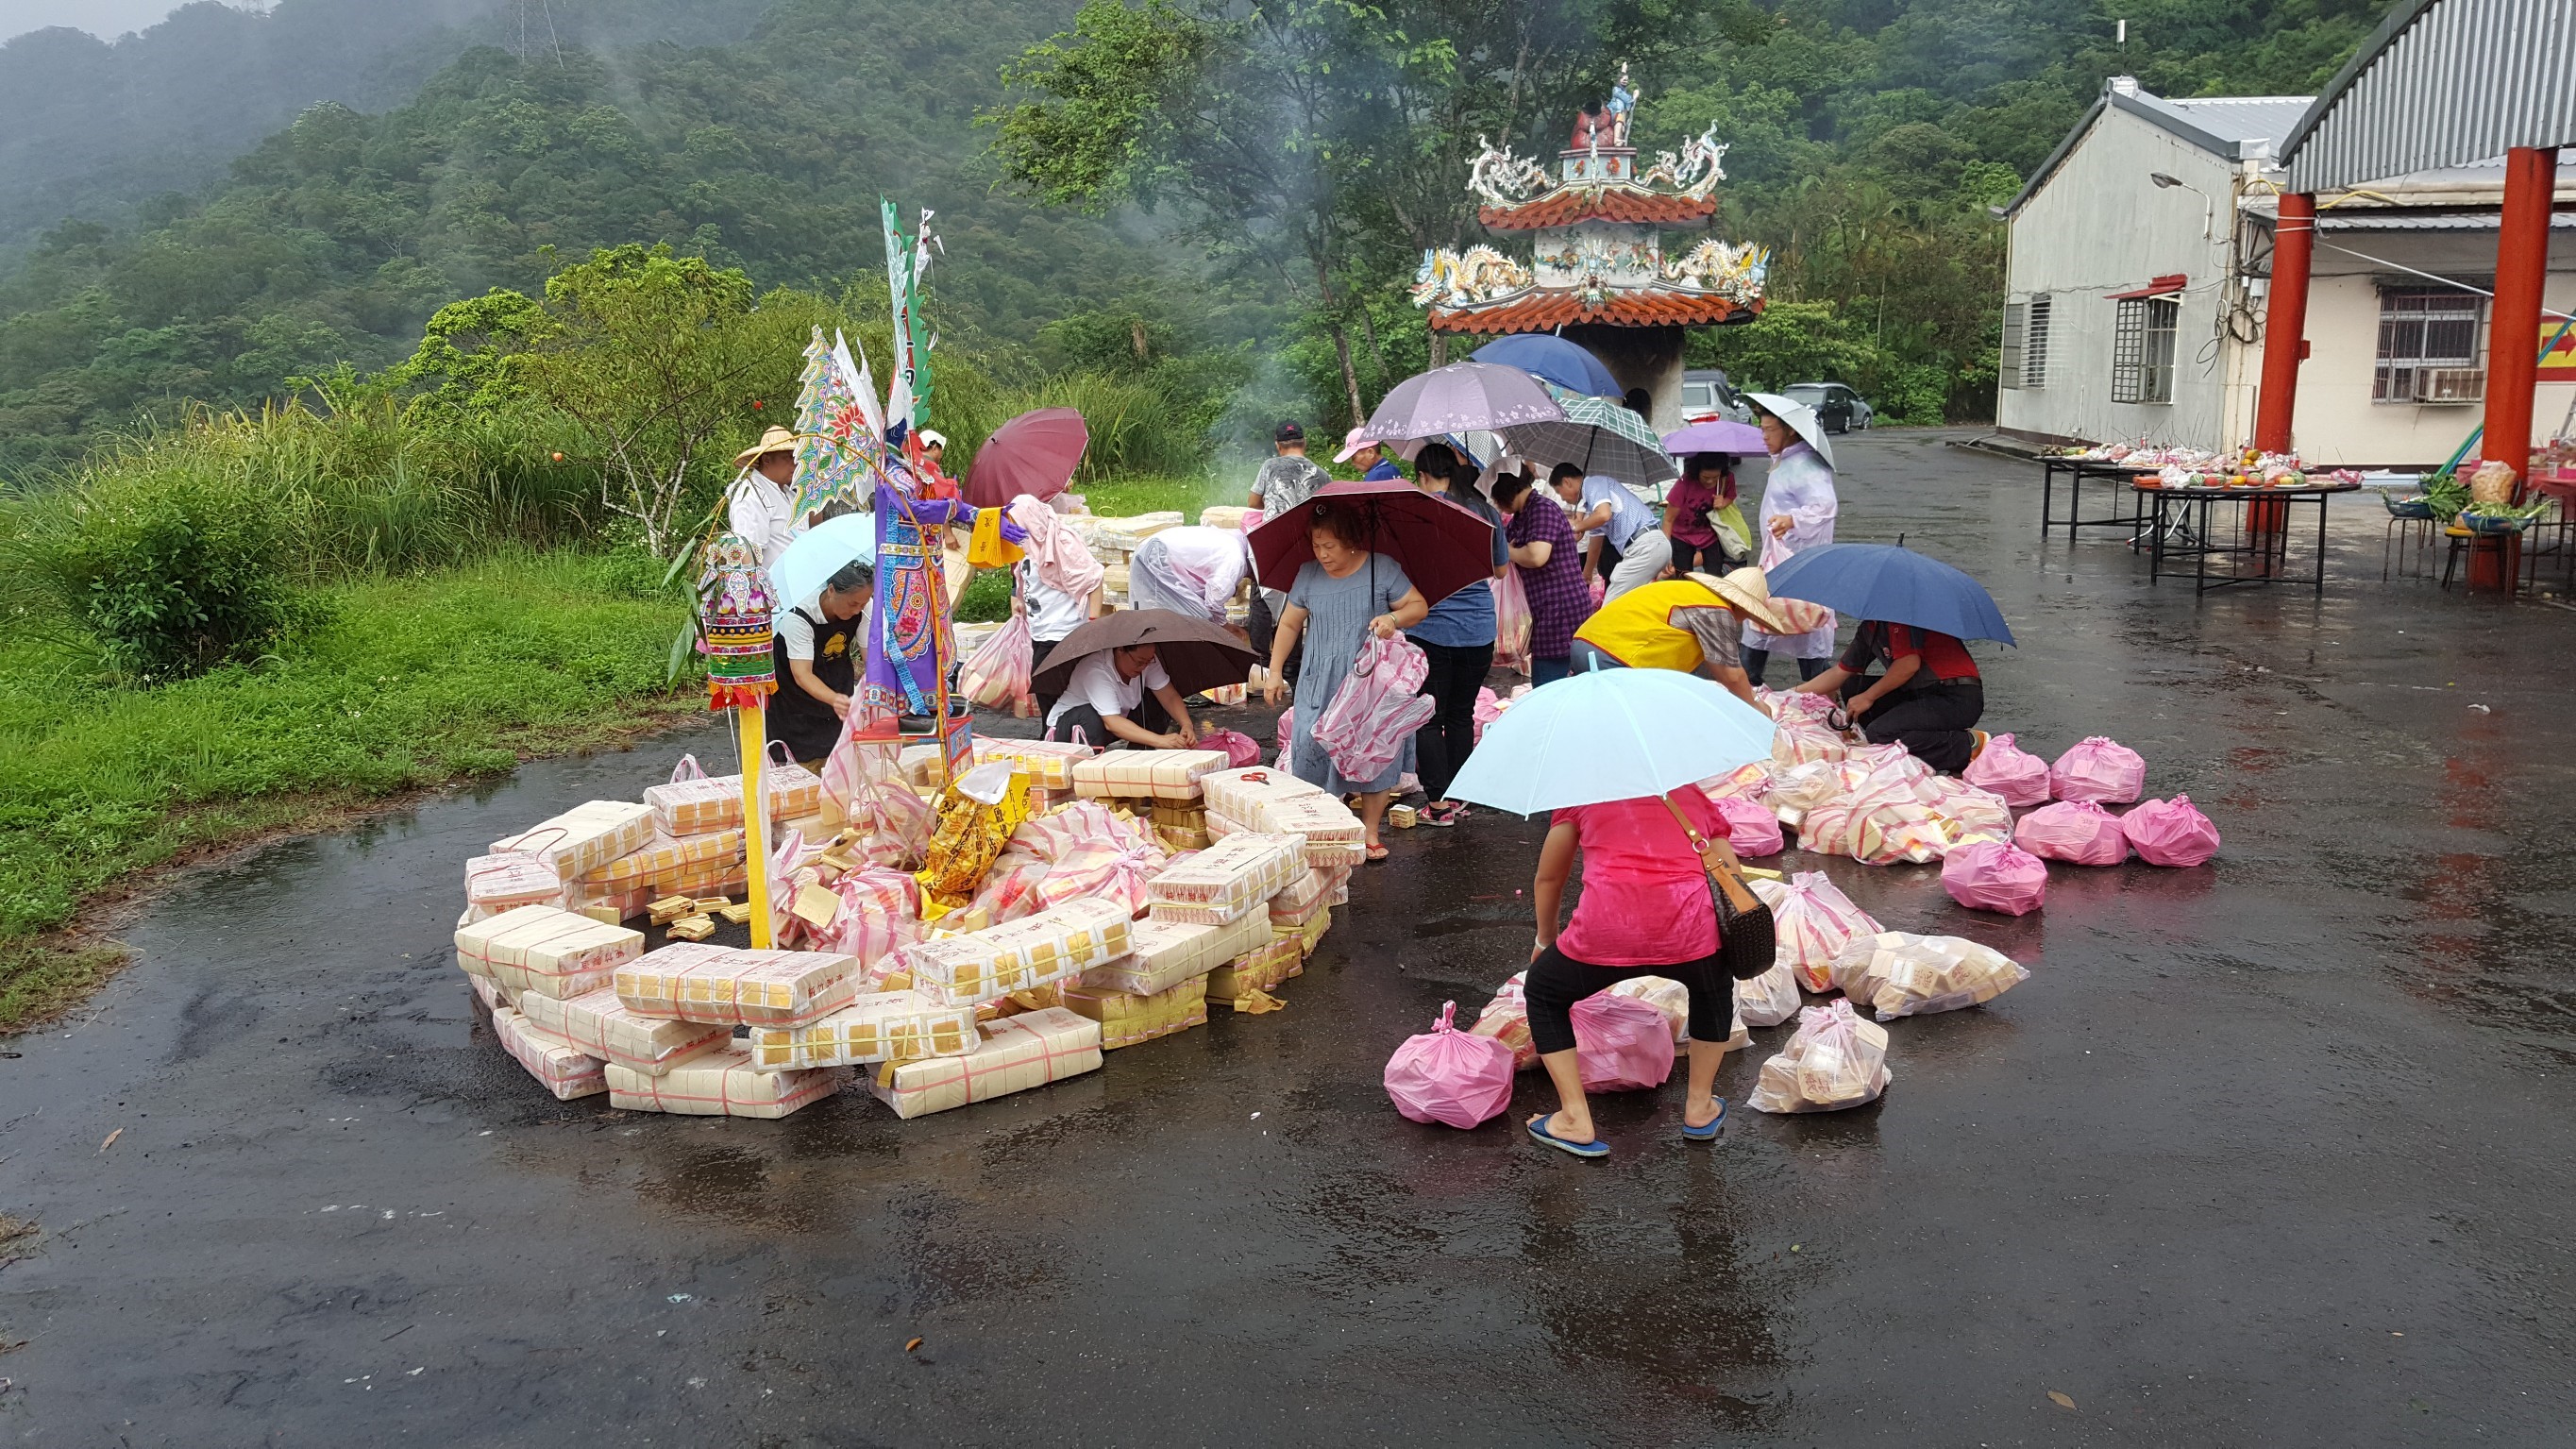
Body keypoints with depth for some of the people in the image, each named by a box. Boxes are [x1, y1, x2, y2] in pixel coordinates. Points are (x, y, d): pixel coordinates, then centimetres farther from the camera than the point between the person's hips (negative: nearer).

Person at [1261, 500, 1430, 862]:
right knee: (1311, 752, -5)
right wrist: (1275, 671, 10)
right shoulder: (1308, 574, 5)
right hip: (1320, 686, 2)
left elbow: (1419, 606, -2)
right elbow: (1290, 625, 13)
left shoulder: (1382, 569, -4)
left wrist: (1393, 618, -22)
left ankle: (1370, 833, 15)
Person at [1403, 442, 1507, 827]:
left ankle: (1439, 803, 3)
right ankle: (1458, 796, 21)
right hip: (1478, 630, 4)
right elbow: (1501, 569, 16)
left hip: (1430, 630, -4)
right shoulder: (1486, 512, 4)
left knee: (1429, 717, 4)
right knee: (1462, 715, 15)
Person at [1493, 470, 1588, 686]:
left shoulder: (1543, 509, -13)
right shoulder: (1520, 517, 17)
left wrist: (1507, 551, -7)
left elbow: (1536, 556, -25)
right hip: (1548, 613, 10)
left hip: (1561, 612, -10)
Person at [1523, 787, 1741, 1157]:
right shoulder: (1695, 797, 29)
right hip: (1689, 928, 2)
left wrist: (1545, 940, 51)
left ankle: (1576, 1122, 24)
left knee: (1543, 995, 29)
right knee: (1714, 987, 38)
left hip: (1604, 931, -1)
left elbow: (1547, 879, 34)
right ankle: (1700, 1107, 43)